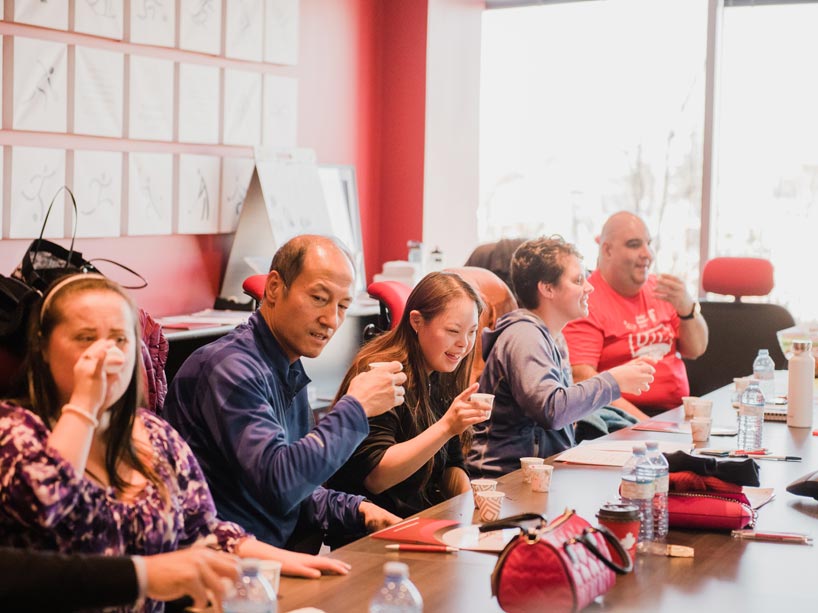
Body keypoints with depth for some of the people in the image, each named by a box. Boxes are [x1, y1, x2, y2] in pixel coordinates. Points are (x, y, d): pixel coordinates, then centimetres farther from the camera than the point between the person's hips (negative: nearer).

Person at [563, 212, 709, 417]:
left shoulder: (658, 288, 15)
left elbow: (695, 350, 16)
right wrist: (643, 422, -25)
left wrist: (686, 307, -4)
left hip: (679, 411, 7)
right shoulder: (588, 301, -7)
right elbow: (581, 377, -18)